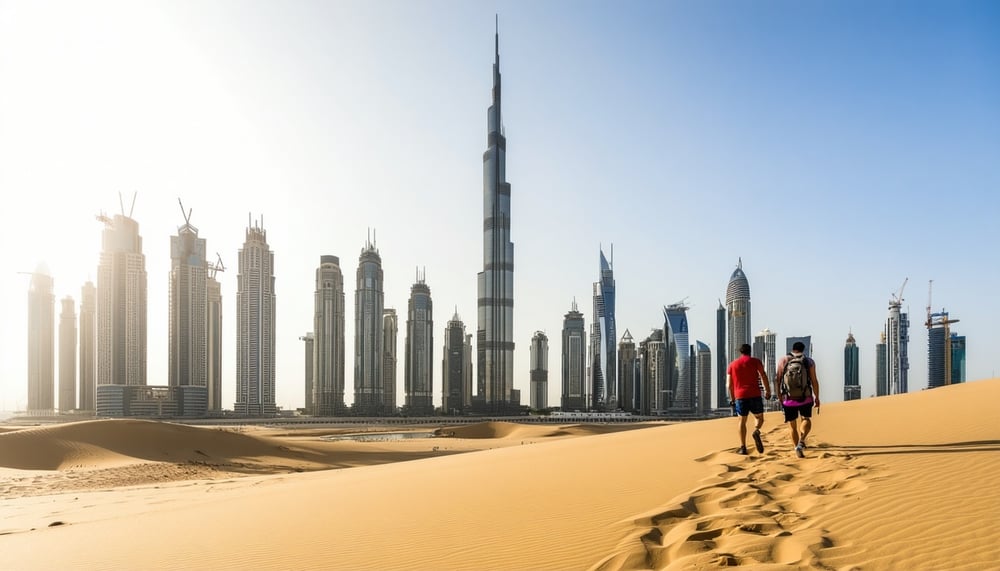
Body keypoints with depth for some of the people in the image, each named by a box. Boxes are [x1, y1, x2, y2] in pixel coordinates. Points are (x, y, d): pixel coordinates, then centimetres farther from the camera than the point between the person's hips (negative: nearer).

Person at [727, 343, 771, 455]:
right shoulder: (755, 361, 7)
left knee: (742, 421, 9)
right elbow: (763, 376, -3)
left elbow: (729, 384, 10)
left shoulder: (732, 365, 13)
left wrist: (732, 397, 19)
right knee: (759, 417, 13)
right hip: (755, 395, -2)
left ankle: (743, 447, 1)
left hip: (740, 396, 2)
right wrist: (768, 391, 1)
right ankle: (756, 432, -19)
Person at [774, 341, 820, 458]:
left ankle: (798, 450, 13)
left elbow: (777, 379, -3)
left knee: (792, 425, 17)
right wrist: (817, 398, 7)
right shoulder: (809, 362, 0)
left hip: (788, 399, 0)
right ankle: (801, 442, -1)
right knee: (806, 419, 23)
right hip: (805, 398, 0)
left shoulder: (783, 360, 1)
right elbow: (814, 381, -3)